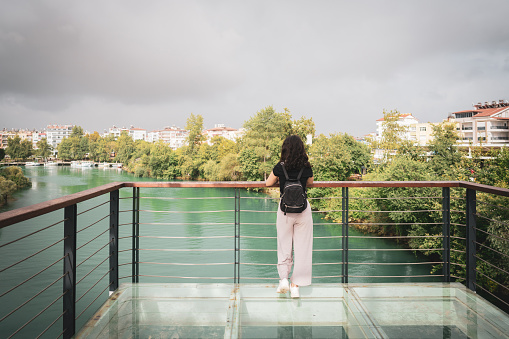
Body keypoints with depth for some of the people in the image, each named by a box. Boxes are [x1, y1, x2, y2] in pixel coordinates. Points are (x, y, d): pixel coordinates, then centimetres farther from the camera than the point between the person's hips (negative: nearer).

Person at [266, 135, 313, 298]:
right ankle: (295, 285, 10)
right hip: (303, 209, 1)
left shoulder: (280, 167, -5)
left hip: (285, 209, 0)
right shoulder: (307, 168, -3)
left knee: (284, 246, 15)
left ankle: (283, 278, 9)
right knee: (302, 248, 7)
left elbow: (268, 183, 9)